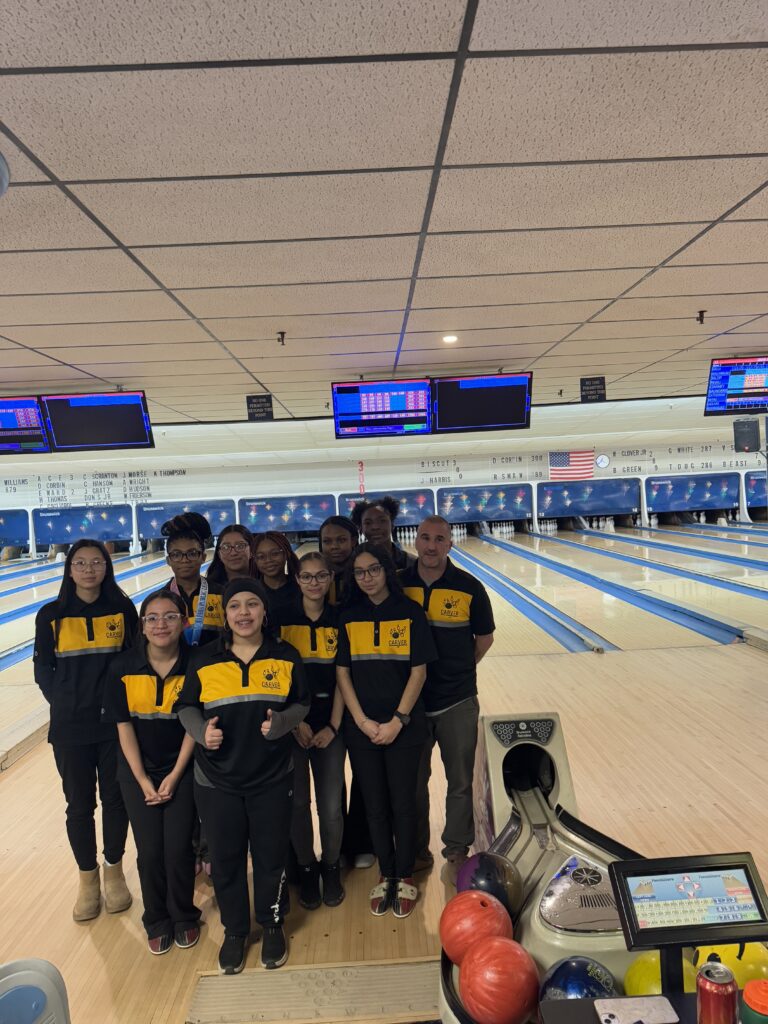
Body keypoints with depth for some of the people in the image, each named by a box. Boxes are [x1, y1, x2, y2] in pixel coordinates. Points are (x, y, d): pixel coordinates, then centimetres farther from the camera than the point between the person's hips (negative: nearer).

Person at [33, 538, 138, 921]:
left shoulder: (123, 610, -3)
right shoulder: (51, 614, -3)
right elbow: (43, 669, 3)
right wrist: (63, 701, -5)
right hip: (70, 727, 0)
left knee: (115, 799, 12)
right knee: (79, 805, 12)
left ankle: (114, 870, 33)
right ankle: (87, 878, 32)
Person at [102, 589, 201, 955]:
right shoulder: (123, 667, -13)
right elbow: (124, 727, -8)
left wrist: (174, 777, -9)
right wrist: (143, 782, -8)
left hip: (181, 767, -1)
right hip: (138, 770, 1)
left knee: (178, 848, -2)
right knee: (149, 850, 3)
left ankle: (184, 917, 26)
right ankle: (158, 921, 30)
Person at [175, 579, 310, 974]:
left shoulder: (286, 657, -6)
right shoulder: (204, 660, -6)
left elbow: (301, 704, 1)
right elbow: (187, 707, 2)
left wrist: (282, 722, -19)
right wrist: (201, 731, -18)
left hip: (272, 778, 0)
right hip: (217, 780, 1)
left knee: (270, 856, 13)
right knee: (226, 859, 15)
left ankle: (272, 925, 39)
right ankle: (235, 931, 39)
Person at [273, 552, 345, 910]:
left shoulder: (340, 621, 0)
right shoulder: (282, 619, -3)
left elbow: (342, 677, -1)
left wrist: (333, 726, -6)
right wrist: (294, 721, -9)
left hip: (328, 724, 1)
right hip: (290, 723, 0)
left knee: (331, 806, 2)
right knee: (297, 802, 7)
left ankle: (331, 868, 29)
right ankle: (306, 869, 31)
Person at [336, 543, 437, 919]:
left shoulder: (409, 612, -6)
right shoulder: (348, 616, 0)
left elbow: (418, 671, -7)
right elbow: (342, 673, 0)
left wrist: (398, 720, -12)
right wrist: (362, 720, -8)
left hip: (403, 726, -2)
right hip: (362, 728, 2)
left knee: (403, 803, 8)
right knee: (374, 805, 13)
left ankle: (405, 876, 29)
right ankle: (385, 874, 32)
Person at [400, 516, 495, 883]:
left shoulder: (469, 588, -10)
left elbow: (484, 639, 2)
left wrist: (456, 671, 4)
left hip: (457, 701, -1)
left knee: (460, 781, 12)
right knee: (413, 780, 16)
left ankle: (457, 851, 33)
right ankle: (416, 852, 36)